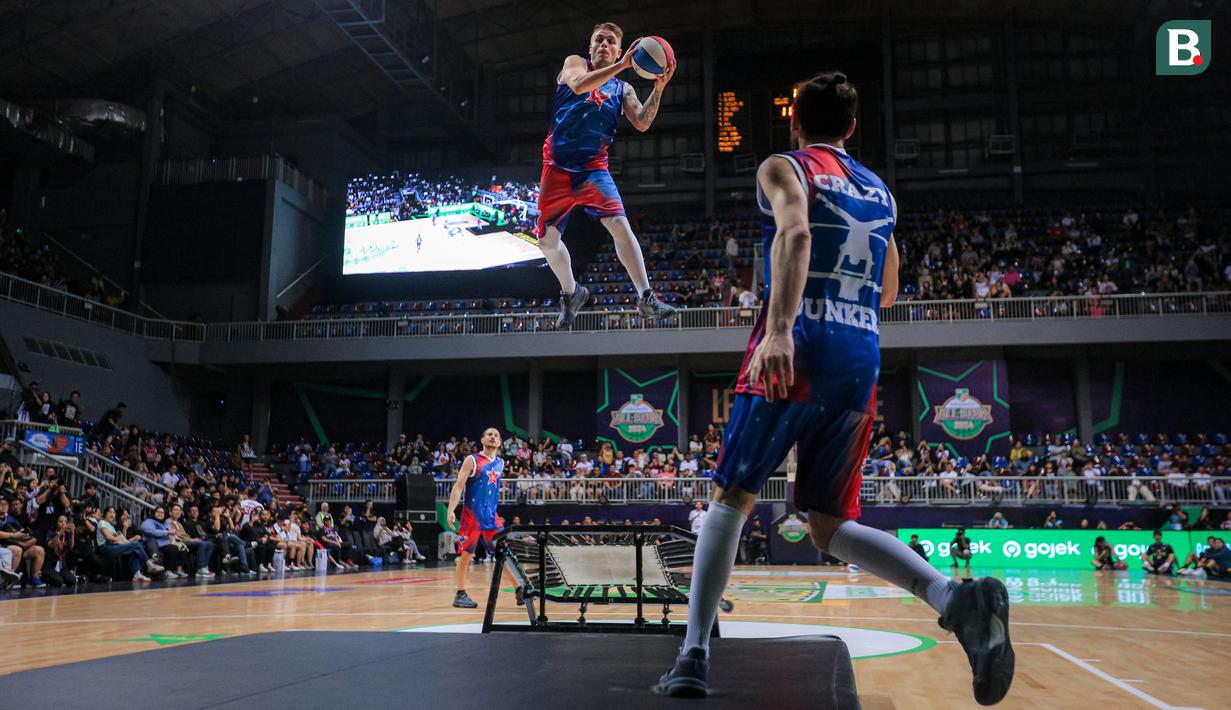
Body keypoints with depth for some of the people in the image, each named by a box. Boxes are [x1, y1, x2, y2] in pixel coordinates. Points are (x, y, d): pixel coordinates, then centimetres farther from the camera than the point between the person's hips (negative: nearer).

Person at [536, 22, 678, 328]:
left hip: (593, 167, 0)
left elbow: (642, 123, -2)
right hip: (557, 167, 0)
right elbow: (579, 85, -16)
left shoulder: (623, 89, 13)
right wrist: (622, 65, -23)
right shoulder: (574, 63, 8)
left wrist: (658, 88, -15)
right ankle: (571, 293, 30)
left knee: (619, 224, -23)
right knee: (547, 240, 5)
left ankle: (646, 298, -22)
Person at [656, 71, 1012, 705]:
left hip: (799, 351, -5)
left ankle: (694, 655, 0)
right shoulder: (880, 191, 23)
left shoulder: (784, 168, 6)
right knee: (829, 524, 9)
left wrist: (779, 327, -29)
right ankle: (956, 596, -14)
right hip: (862, 359, 5)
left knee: (731, 498, 7)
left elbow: (795, 231, -18)